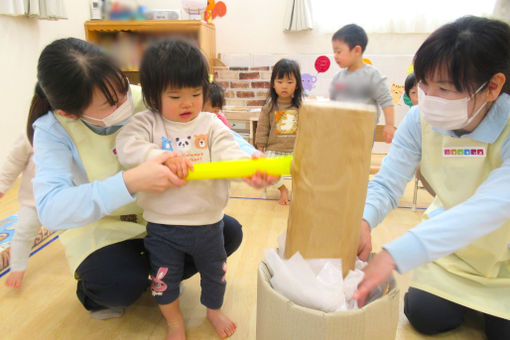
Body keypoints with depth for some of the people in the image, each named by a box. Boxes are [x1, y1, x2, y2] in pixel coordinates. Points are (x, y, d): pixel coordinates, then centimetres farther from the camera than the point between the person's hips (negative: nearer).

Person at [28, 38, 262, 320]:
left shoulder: (143, 99, -17)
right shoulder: (52, 129, -20)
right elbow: (50, 209, -35)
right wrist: (130, 182, -48)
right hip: (101, 230, -3)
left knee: (230, 233, -8)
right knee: (122, 285, -32)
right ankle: (92, 292, 8)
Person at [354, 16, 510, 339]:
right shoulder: (420, 120, -19)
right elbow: (386, 184, -20)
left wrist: (395, 254, -54)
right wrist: (361, 221, -45)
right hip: (451, 246, 2)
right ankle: (466, 298, 24)